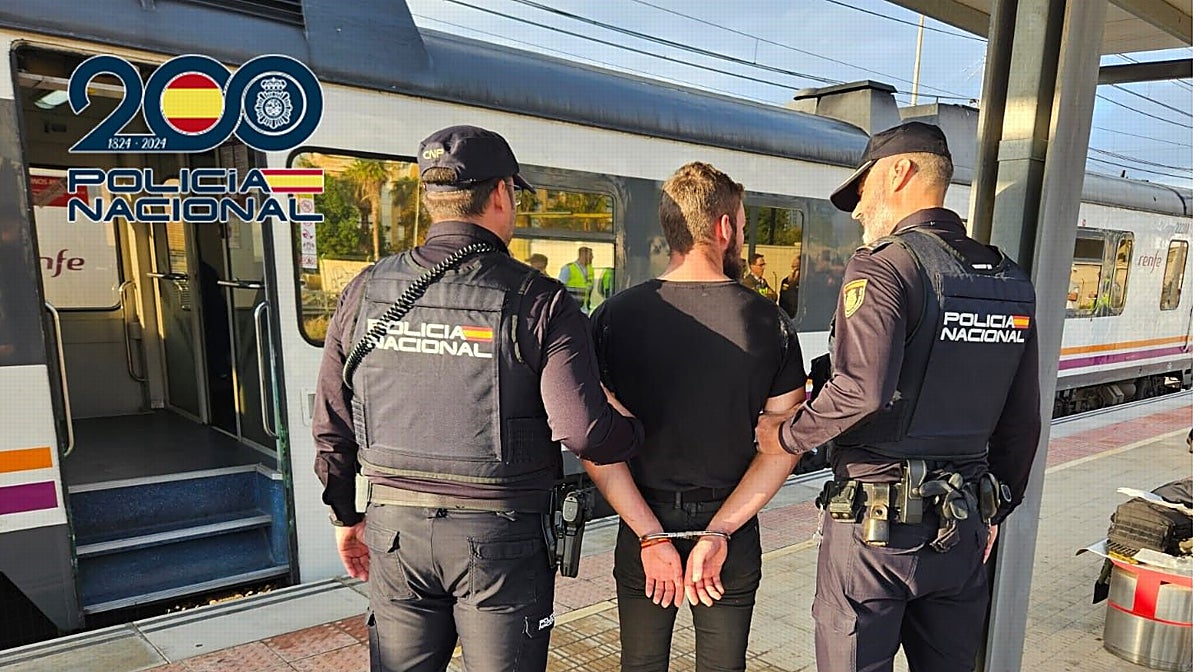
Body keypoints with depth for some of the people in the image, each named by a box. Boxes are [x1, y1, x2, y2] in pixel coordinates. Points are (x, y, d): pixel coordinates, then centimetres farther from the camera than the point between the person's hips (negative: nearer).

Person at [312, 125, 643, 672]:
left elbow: (331, 425, 5)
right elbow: (585, 431, -21)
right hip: (500, 536, -3)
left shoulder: (367, 291, -1)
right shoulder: (539, 302, -13)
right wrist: (635, 432, 2)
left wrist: (346, 517, 18)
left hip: (395, 529, 4)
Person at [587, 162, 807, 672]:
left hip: (642, 528, 0)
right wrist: (719, 532, -11)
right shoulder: (770, 323, -8)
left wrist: (652, 536, -12)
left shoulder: (613, 317, -9)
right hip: (734, 533, 0)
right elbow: (784, 445, -10)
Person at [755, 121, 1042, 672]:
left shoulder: (883, 265, -15)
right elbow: (1023, 420, 12)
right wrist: (996, 508, 23)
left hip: (875, 523, -7)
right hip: (962, 524, 7)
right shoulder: (1010, 281, 7)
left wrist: (787, 434, -12)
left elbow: (862, 391, -29)